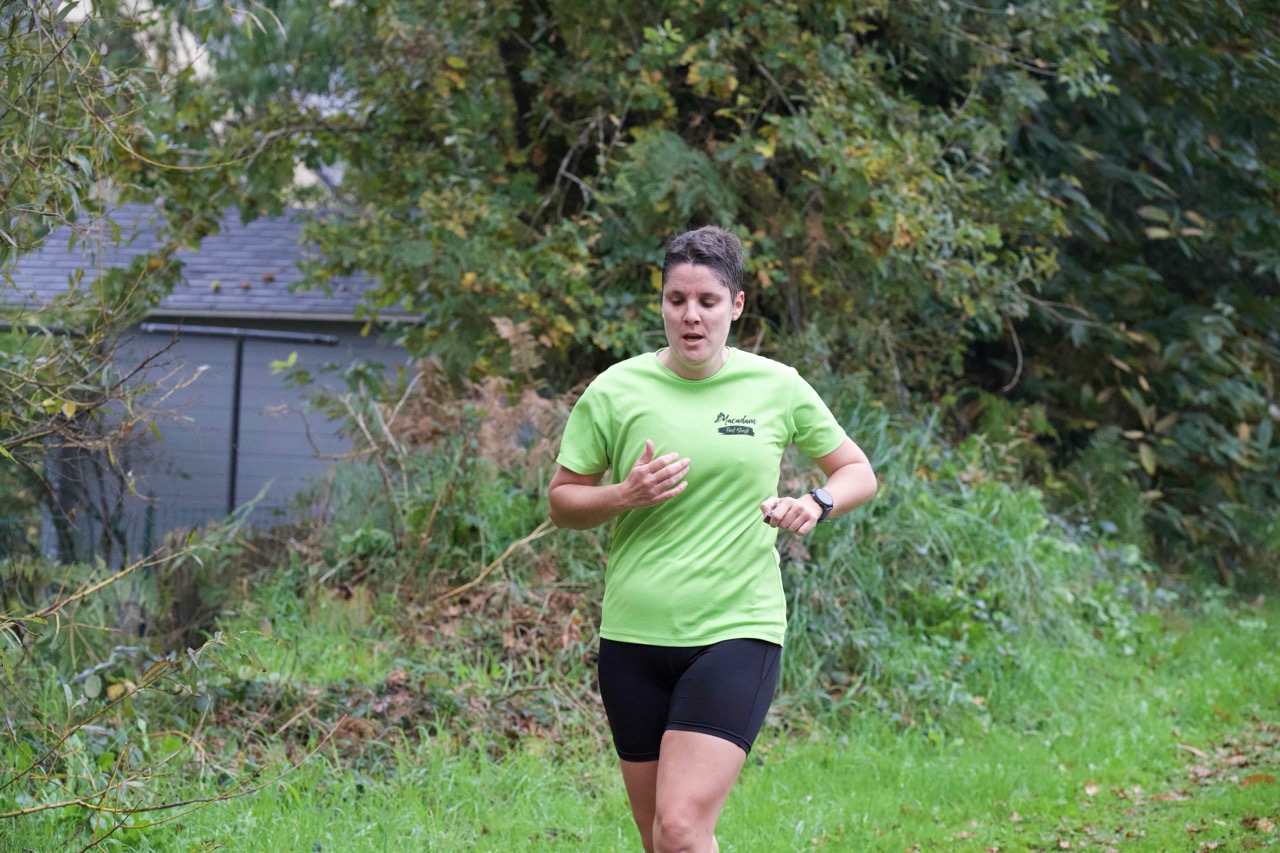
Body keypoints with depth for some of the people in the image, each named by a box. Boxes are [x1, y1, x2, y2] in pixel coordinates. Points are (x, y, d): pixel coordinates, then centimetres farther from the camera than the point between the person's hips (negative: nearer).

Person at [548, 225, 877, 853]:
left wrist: (816, 505, -7)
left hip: (738, 632, -2)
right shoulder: (614, 391, 1)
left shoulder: (778, 387, 2)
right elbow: (561, 502, 8)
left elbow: (857, 471, 14)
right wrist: (626, 494, -12)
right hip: (633, 637, 2)